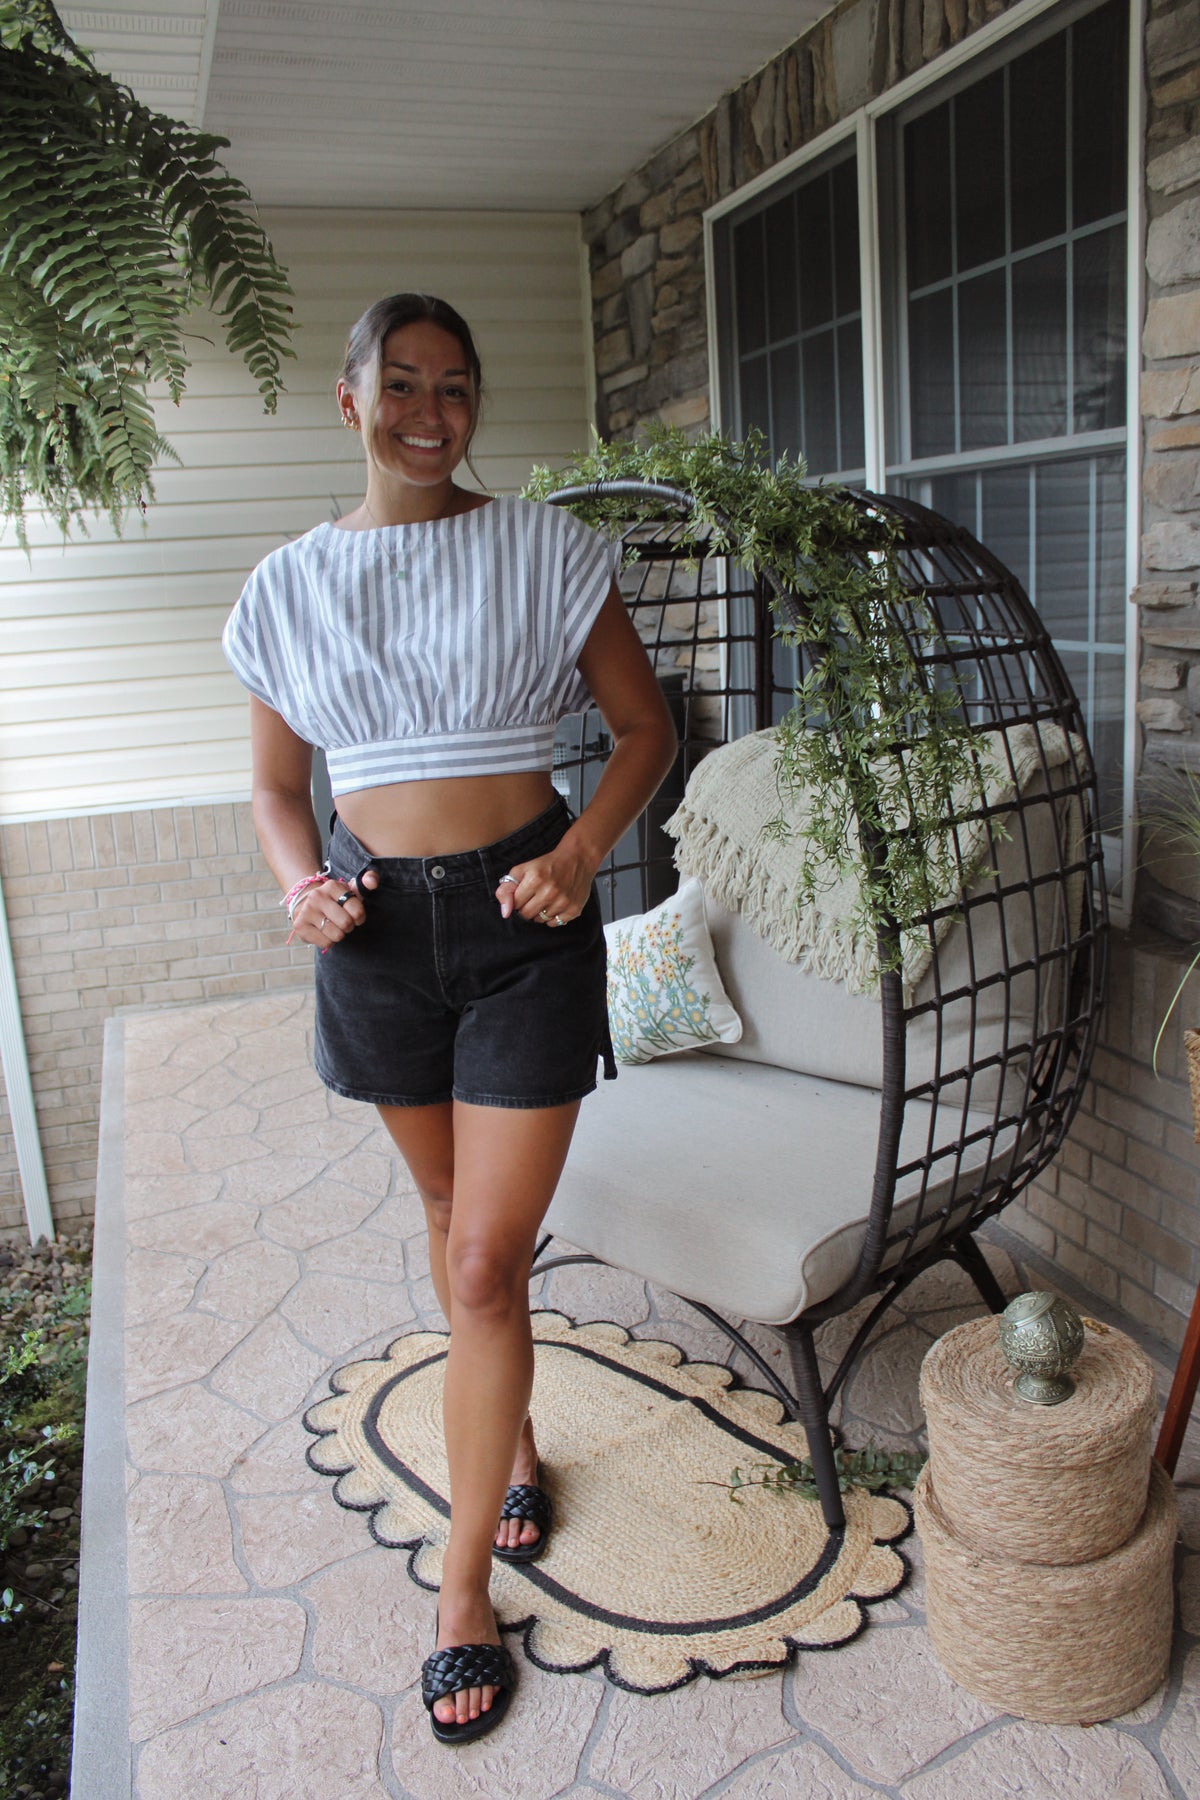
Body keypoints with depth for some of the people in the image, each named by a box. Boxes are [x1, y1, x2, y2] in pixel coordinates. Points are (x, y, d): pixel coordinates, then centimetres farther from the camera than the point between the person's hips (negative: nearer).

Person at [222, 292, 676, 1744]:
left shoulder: (544, 551, -4)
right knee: (451, 1210, 20)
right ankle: (511, 1437, 46)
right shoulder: (289, 587, 3)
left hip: (521, 921, -3)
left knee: (487, 1259, -2)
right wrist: (301, 888, -10)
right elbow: (277, 788, 10)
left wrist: (580, 855, -16)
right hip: (378, 928, 3)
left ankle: (464, 1583, 16)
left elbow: (645, 726, 1)